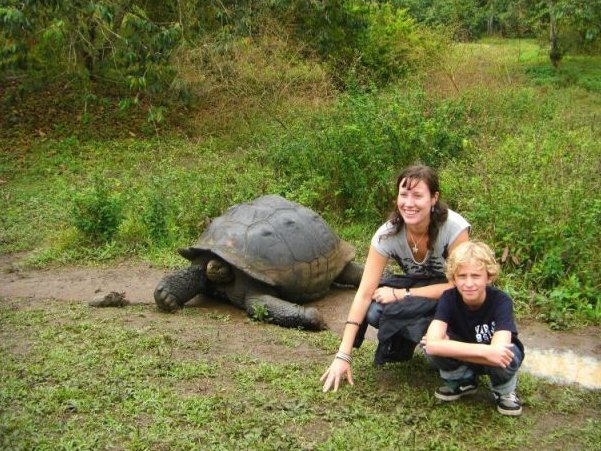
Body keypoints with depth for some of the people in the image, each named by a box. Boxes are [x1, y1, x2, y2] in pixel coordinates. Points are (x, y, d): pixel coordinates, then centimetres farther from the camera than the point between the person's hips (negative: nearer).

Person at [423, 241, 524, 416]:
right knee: (432, 349, -28)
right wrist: (484, 350, -47)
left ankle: (505, 391, -2)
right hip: (466, 357, 2)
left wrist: (449, 346, -35)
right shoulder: (449, 298, -24)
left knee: (505, 357, -37)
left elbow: (498, 350, -42)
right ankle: (464, 381, 3)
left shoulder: (501, 301, -29)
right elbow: (433, 344, -38)